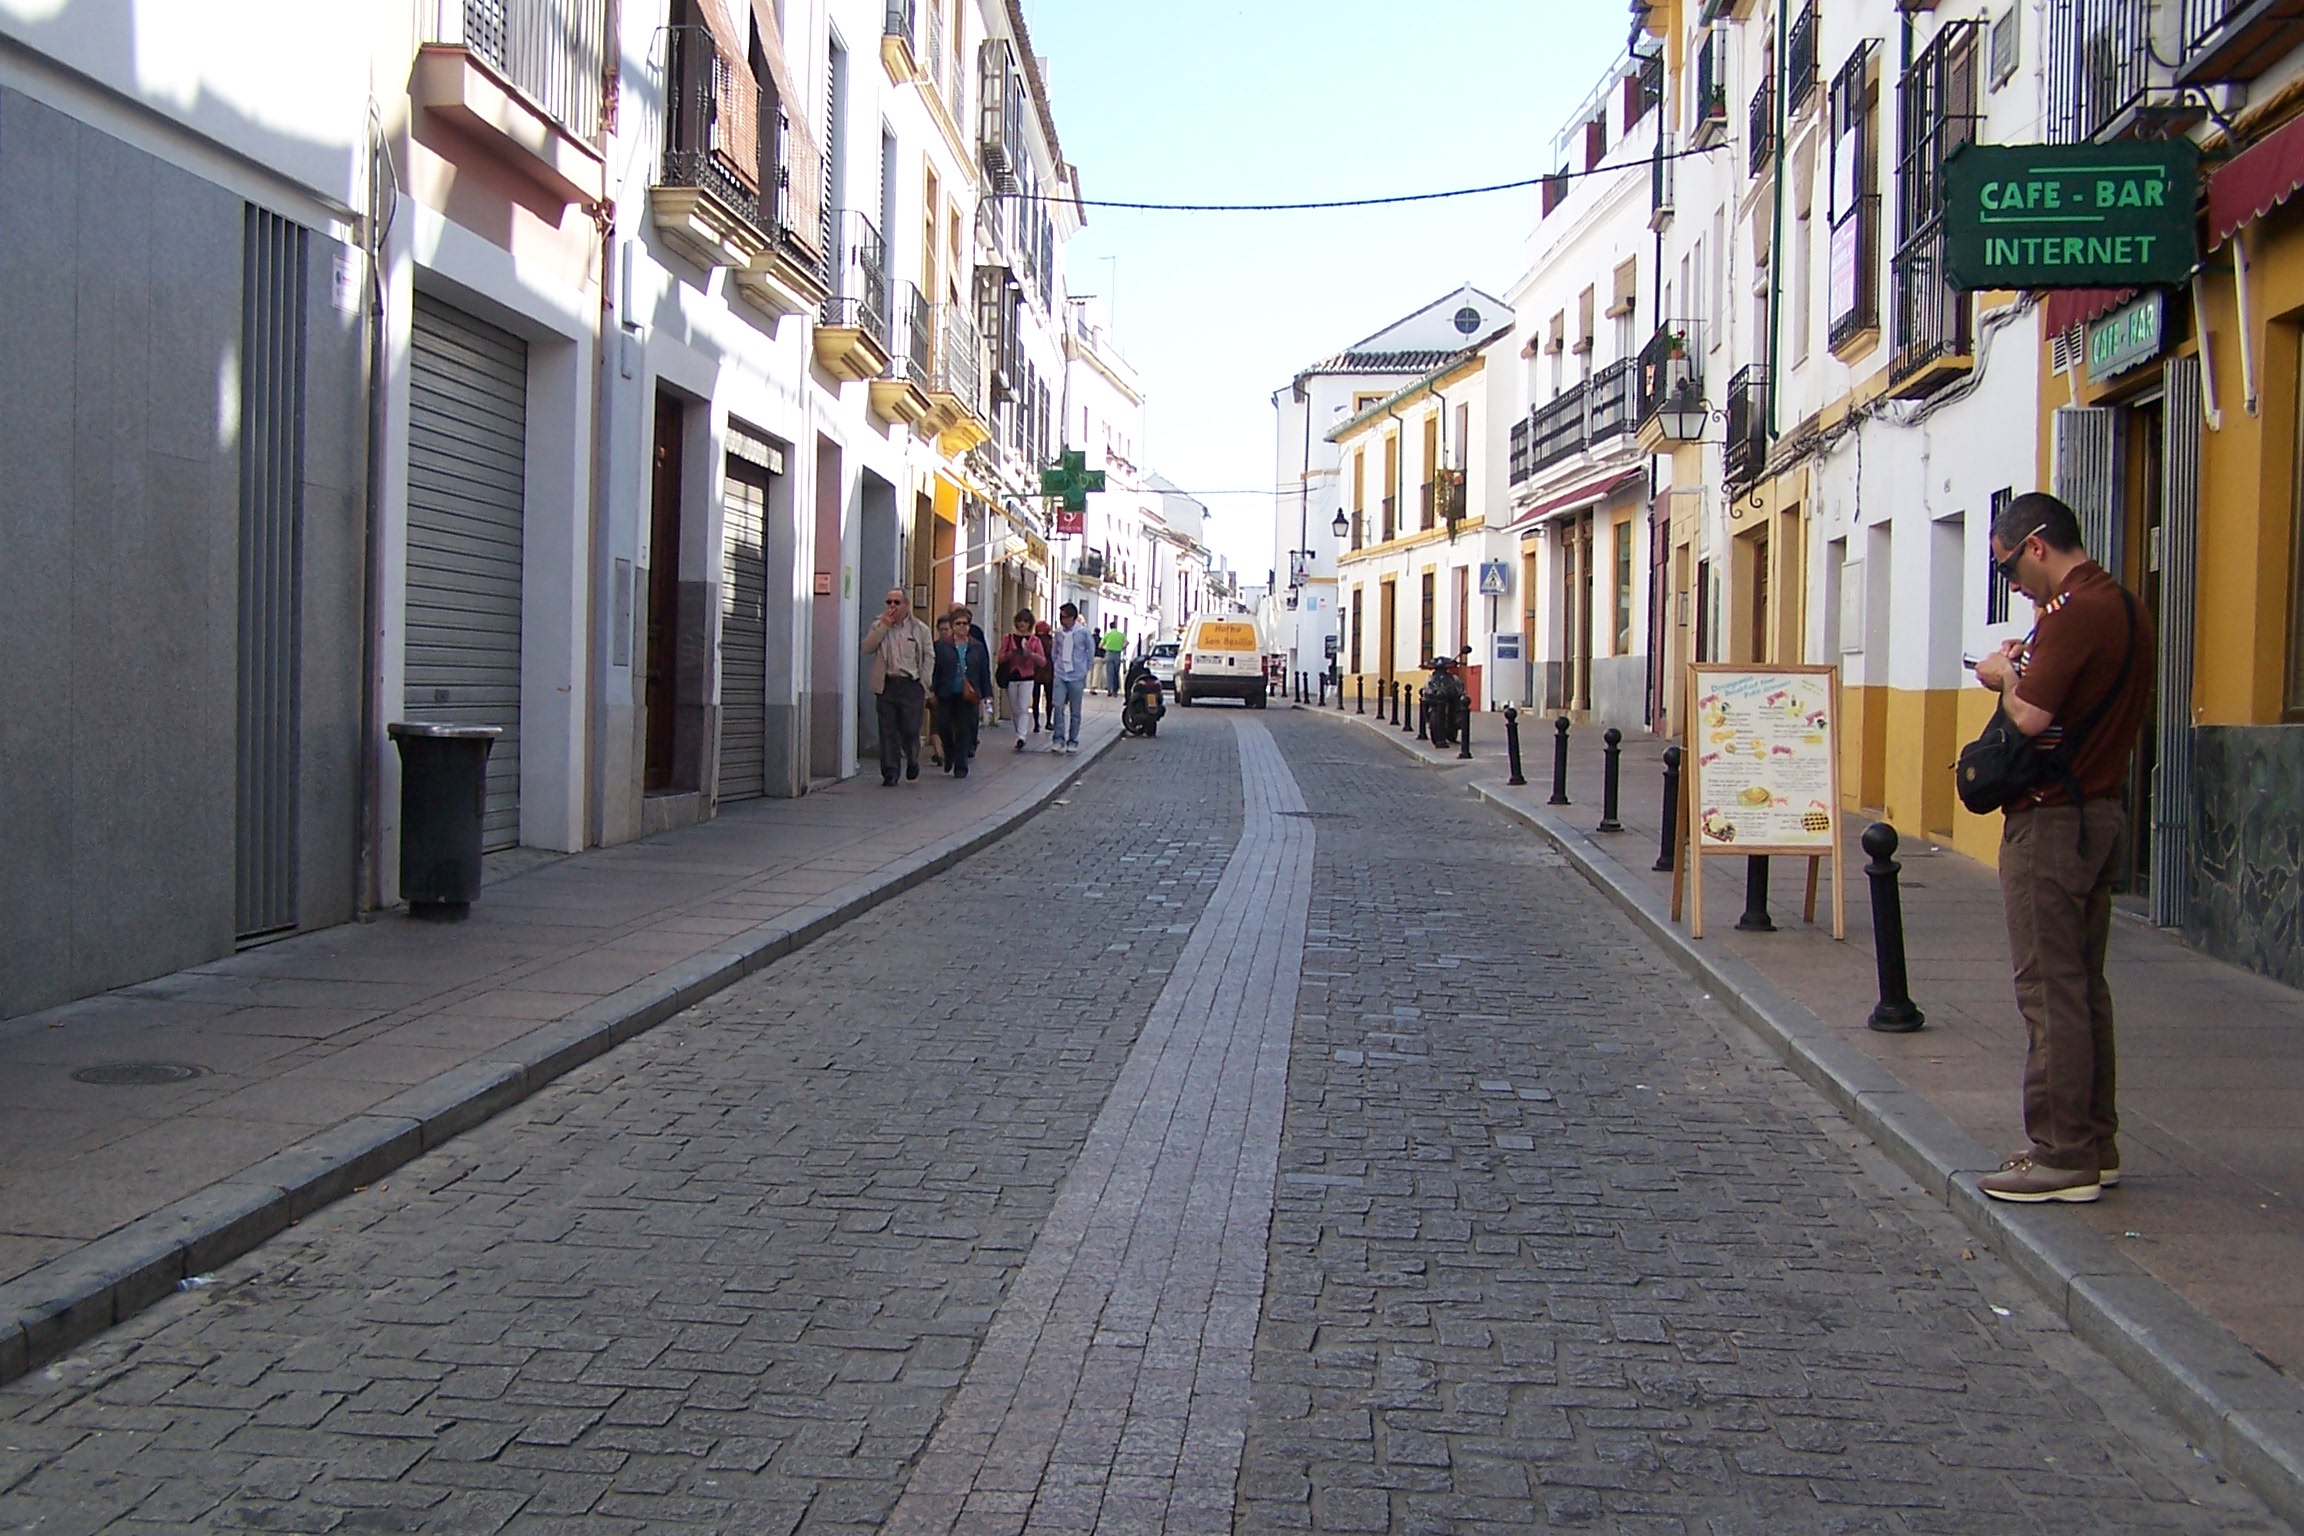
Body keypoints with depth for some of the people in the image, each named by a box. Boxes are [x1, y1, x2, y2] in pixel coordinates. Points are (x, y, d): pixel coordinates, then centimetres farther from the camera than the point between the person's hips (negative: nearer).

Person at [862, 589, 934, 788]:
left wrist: (922, 681, -1)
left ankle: (912, 762, 28)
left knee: (910, 730, 0)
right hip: (886, 685, 1)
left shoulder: (920, 629, 7)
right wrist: (884, 626, -8)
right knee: (888, 731, -1)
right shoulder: (878, 626, 10)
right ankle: (890, 773, 4)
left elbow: (929, 656, 8)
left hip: (911, 685, -1)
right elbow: (867, 648, -4)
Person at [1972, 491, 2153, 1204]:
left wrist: (2005, 677, -4)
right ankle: (2094, 1145, 21)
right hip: (2103, 812, 10)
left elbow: (2032, 716, -22)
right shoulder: (2125, 606, 14)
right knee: (2084, 986, 15)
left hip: (2052, 818, -10)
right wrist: (2027, 669, 10)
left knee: (2050, 991, -5)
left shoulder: (2073, 610, -17)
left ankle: (2062, 1156, -2)